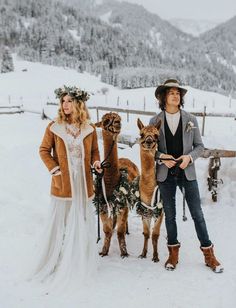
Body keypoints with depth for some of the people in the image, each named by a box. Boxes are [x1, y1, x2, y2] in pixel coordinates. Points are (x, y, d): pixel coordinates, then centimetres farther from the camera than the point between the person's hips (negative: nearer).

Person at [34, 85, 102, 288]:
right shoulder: (54, 127, -3)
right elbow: (44, 150, 3)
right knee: (61, 223, 6)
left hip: (83, 183, 2)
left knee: (83, 222, 12)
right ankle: (59, 262, 22)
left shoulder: (89, 129, 3)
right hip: (62, 183, -2)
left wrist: (96, 162, -5)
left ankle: (81, 262, 28)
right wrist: (53, 168, -10)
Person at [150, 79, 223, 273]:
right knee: (170, 215, 10)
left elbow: (200, 146, 5)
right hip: (165, 175, 0)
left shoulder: (190, 120, 2)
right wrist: (161, 157, -15)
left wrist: (189, 157, -14)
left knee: (197, 214, 5)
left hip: (187, 173, 0)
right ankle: (173, 252, 27)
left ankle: (209, 254, 19)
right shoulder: (155, 121, 0)